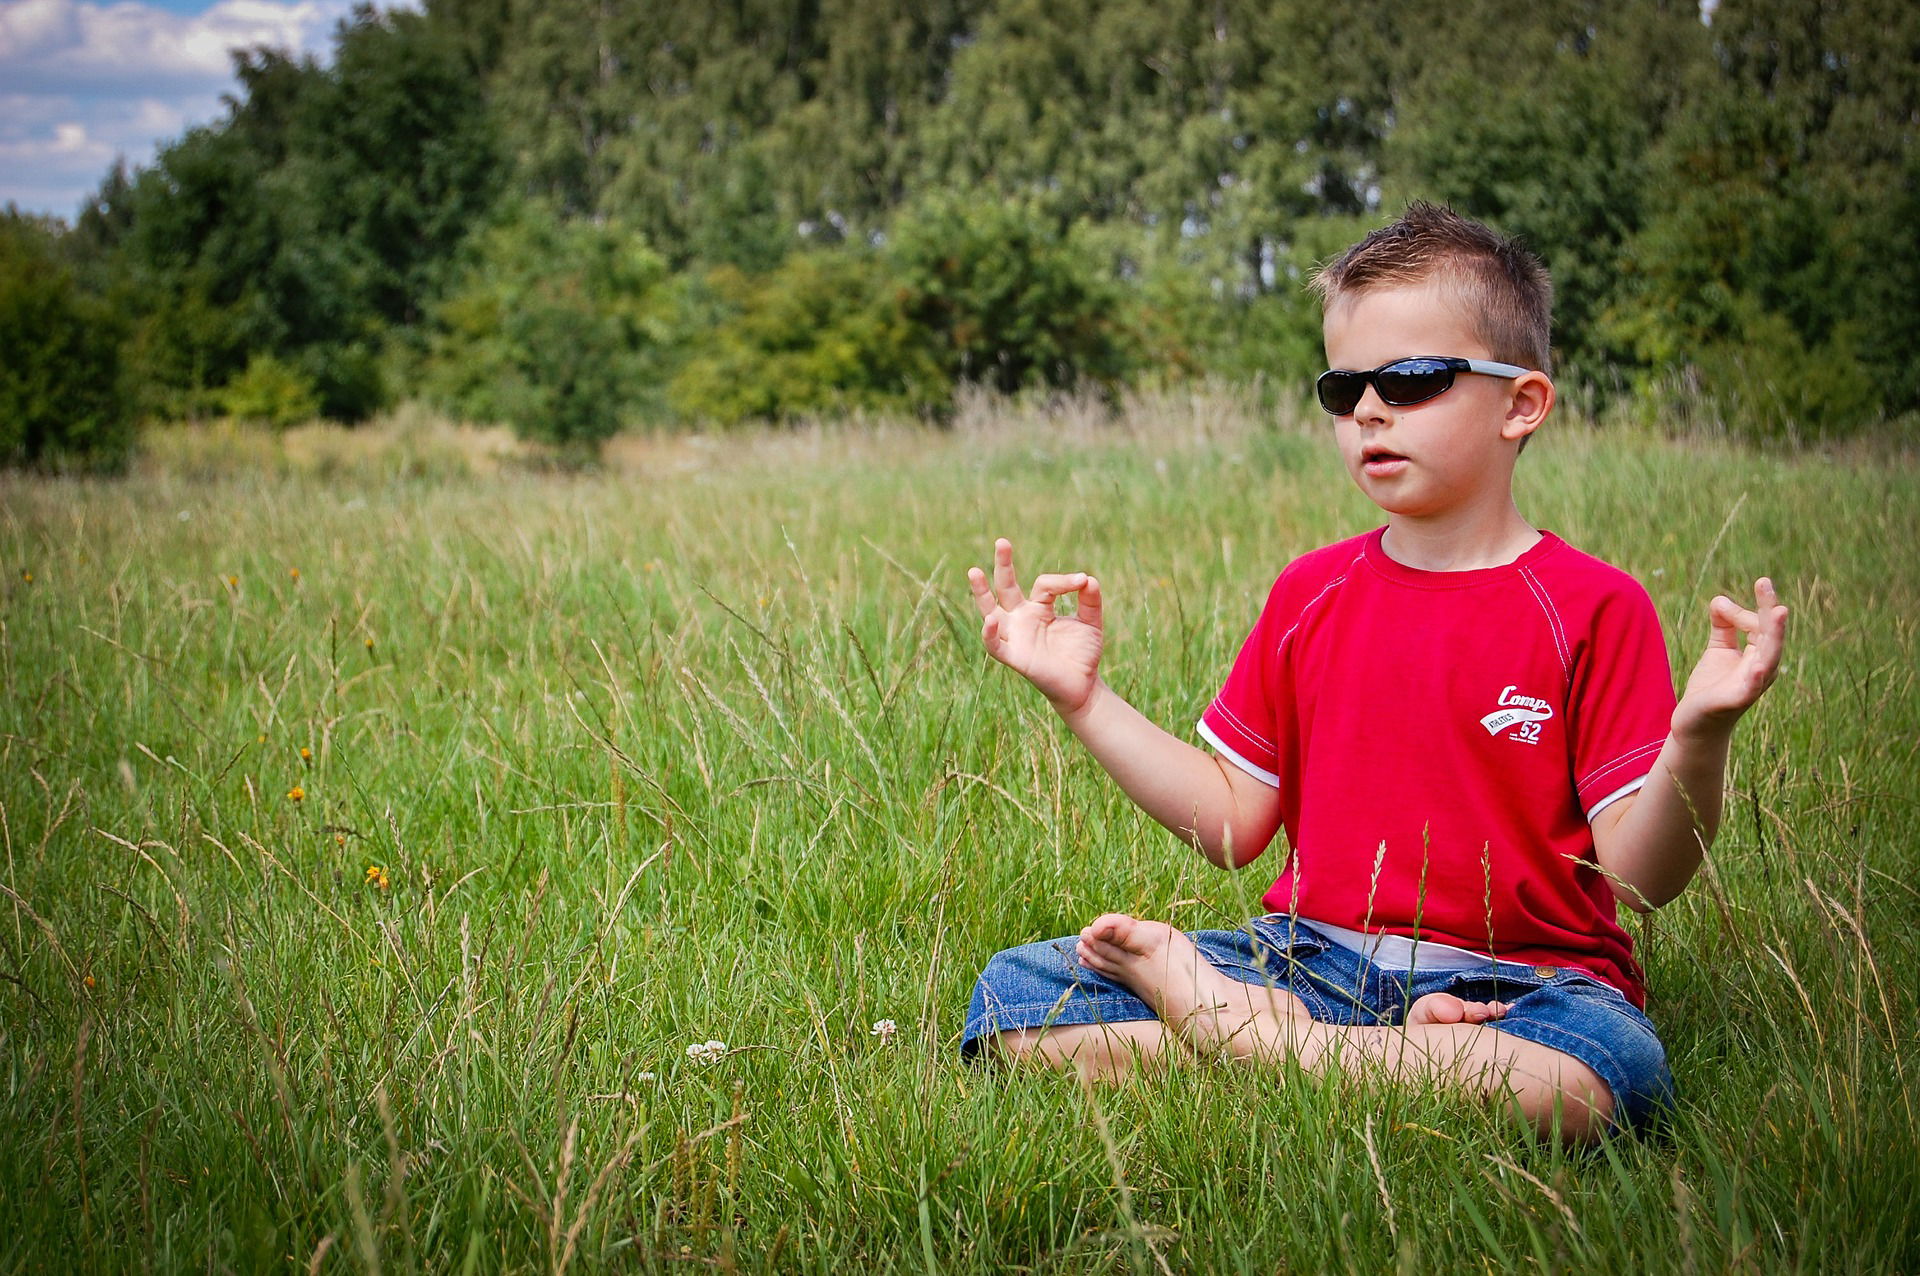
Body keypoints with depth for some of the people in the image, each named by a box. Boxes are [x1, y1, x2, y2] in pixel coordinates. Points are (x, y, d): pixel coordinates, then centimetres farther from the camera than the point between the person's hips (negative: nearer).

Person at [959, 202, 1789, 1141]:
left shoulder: (1593, 608, -3)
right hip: (1312, 955, 4)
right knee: (1013, 994, -14)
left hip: (1509, 982, -3)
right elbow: (1235, 823, 12)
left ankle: (1210, 1015, -20)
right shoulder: (1309, 595, 12)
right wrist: (1084, 697, 8)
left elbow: (1639, 876, -9)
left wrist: (1698, 736, -28)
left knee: (1598, 1075, -40)